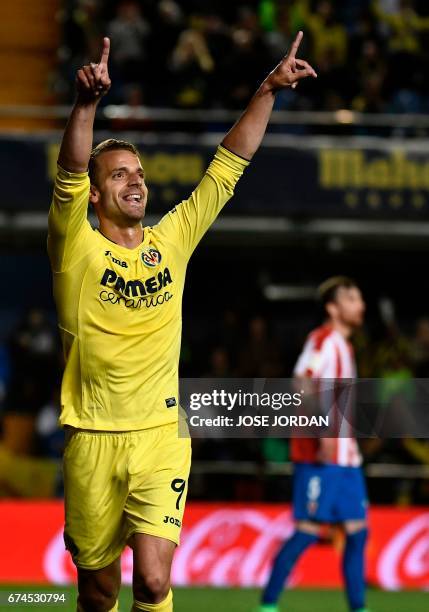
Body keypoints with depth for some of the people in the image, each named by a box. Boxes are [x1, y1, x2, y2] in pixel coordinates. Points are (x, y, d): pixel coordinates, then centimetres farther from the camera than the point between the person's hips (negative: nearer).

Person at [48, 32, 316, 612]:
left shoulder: (172, 240, 6)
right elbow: (70, 171, -22)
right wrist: (87, 102, -39)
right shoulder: (77, 247, -4)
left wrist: (268, 91, -3)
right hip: (93, 439, -2)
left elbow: (228, 165, 5)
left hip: (162, 434, 2)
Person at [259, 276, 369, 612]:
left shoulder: (344, 345, 19)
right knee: (308, 531, -9)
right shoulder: (323, 340, -10)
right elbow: (302, 387, -21)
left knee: (357, 531, 6)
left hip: (346, 456, 9)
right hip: (319, 457, -9)